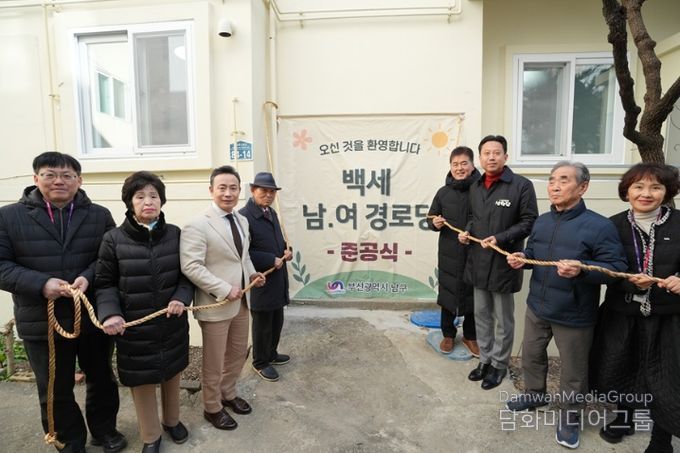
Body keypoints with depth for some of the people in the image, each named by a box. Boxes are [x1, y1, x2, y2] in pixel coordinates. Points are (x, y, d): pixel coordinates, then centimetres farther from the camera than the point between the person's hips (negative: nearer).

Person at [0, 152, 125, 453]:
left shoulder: (99, 216, 1)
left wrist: (89, 277, -20)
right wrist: (41, 283, -21)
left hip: (95, 317, 1)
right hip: (42, 322, -1)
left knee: (102, 380, 17)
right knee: (56, 392, 15)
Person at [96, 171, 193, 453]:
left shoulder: (175, 234, -2)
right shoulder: (114, 239, -9)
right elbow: (105, 283, -4)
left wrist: (182, 298, -14)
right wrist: (109, 313, -19)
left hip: (172, 323, 2)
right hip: (134, 327, -2)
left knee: (171, 375, 20)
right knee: (141, 381, 13)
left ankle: (172, 420, 47)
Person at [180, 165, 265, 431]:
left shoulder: (243, 221, 7)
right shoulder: (198, 225, -18)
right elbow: (191, 267, -24)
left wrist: (252, 273, 1)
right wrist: (224, 290, -24)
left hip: (241, 300, 7)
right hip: (215, 304, -7)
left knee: (238, 352, 22)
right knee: (214, 362, 11)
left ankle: (228, 394, 46)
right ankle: (212, 408, 35)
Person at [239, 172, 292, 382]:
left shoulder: (272, 213, 10)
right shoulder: (244, 216, -18)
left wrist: (285, 250, 3)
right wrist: (271, 260, -21)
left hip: (278, 279, 8)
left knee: (277, 322, 21)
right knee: (262, 325, 9)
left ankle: (271, 354, 42)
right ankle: (260, 362, 29)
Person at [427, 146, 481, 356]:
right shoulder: (443, 192, 1)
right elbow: (431, 217, 11)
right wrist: (435, 223, -10)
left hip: (474, 253, -2)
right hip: (448, 254, 2)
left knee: (472, 295, 12)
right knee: (447, 294, 13)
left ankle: (470, 336, 32)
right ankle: (448, 334, 32)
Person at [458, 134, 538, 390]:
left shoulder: (521, 185, -9)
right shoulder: (475, 187, 11)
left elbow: (529, 222, -10)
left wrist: (501, 238, -21)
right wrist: (468, 231, 1)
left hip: (503, 262, -6)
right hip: (478, 261, 6)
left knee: (502, 319, 10)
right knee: (481, 315, 17)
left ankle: (499, 365, 27)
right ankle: (485, 360, 34)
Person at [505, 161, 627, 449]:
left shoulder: (599, 226, -18)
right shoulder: (542, 221, 4)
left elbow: (618, 269, -20)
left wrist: (582, 270, -36)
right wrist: (521, 258, -7)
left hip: (574, 316, -6)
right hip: (537, 308, 6)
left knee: (573, 371, 13)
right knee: (531, 356, 23)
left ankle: (569, 416, 35)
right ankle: (534, 394, 48)